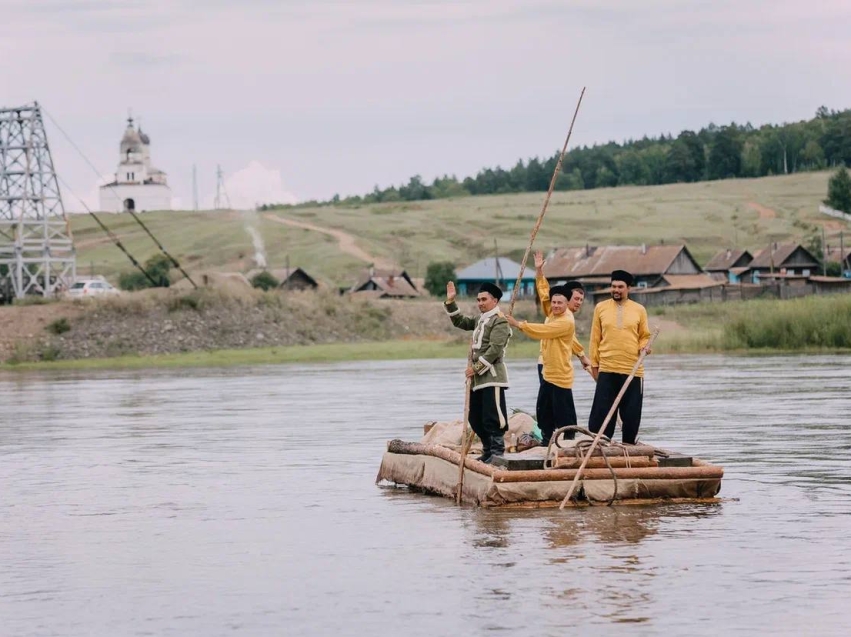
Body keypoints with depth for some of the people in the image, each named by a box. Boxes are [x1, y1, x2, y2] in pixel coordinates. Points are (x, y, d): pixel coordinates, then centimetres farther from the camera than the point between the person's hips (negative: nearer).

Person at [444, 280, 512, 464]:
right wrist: (450, 302, 18)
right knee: (475, 418, 13)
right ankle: (488, 451, 21)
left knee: (493, 418, -11)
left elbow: (494, 349, -19)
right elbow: (460, 321, 30)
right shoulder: (480, 320, 20)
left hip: (492, 377, -10)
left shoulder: (500, 321, -10)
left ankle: (497, 453, -10)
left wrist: (476, 368, -18)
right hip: (478, 379, 10)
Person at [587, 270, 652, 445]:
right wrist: (594, 364, 5)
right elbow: (595, 338, 7)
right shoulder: (601, 308, 6)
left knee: (631, 413, 5)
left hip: (633, 370, 1)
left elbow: (644, 336, 13)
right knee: (602, 411, -2)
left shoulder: (639, 310, 6)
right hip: (607, 370, -1)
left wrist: (644, 346, -10)